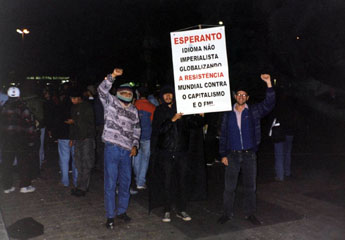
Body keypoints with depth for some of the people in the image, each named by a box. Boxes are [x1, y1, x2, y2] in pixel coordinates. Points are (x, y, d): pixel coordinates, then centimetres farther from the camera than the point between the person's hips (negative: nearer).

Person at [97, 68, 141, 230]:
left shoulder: (134, 111, 14)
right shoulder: (111, 102, 2)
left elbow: (136, 130, 20)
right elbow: (102, 89, -14)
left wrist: (135, 145, 7)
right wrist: (113, 76, -26)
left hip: (127, 151, 5)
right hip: (112, 149, -5)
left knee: (125, 182, 12)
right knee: (110, 184, -1)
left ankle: (121, 211, 28)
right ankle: (110, 216, 10)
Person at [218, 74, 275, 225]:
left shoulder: (253, 112, 3)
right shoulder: (228, 114, 6)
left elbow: (269, 104, -12)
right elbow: (223, 135, 6)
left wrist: (268, 84, -22)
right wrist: (223, 154, 1)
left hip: (249, 155, 0)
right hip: (232, 155, 0)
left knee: (250, 186, 8)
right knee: (229, 187, 4)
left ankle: (250, 214, 22)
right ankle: (227, 213, 18)